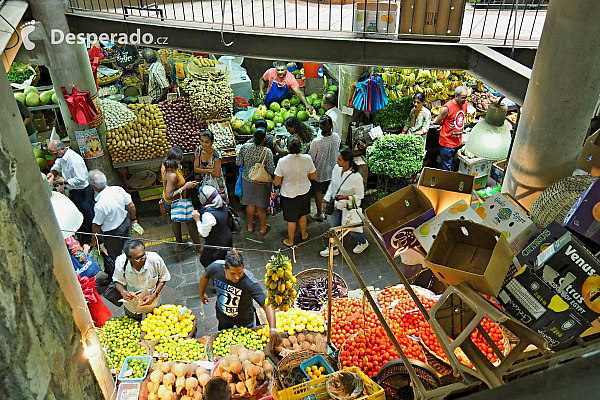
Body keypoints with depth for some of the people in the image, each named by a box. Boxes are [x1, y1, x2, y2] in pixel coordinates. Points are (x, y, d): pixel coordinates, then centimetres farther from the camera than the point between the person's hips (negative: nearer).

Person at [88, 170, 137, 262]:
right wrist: (133, 219, 12)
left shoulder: (99, 205, -36)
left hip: (112, 233, -6)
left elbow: (96, 226, -20)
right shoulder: (118, 189, -21)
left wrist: (93, 240, -2)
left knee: (115, 256, 21)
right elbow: (131, 206, -7)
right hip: (125, 222, 7)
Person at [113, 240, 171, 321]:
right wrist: (123, 292, -31)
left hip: (152, 299, 0)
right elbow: (117, 281, -11)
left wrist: (154, 295, -23)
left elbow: (163, 279, -13)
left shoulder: (155, 259, -33)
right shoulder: (120, 262, -31)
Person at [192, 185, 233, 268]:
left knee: (205, 261, 15)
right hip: (227, 239, 7)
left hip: (215, 245, -7)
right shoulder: (223, 206, -10)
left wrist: (197, 220, -13)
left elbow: (204, 233, -21)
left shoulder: (208, 215, -33)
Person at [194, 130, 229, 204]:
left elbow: (217, 174, -21)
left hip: (216, 184, -4)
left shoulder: (216, 154, -22)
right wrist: (209, 170, -19)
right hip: (205, 183, 4)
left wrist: (203, 170, -11)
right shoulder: (199, 150, -8)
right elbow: (196, 169, -7)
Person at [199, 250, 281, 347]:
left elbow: (267, 305, -43)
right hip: (222, 316, 3)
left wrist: (273, 330, -56)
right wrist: (201, 294, 9)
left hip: (244, 320, -2)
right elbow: (206, 276, -7)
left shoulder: (250, 282, -42)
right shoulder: (216, 267, -32)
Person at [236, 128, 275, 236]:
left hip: (247, 179, 3)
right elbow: (271, 170, -19)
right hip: (261, 182, -3)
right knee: (261, 206, 14)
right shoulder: (267, 152, -24)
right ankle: (263, 228, 32)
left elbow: (238, 163, -5)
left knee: (250, 204, 20)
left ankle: (250, 226, 38)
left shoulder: (245, 147, -14)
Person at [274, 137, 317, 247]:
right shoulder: (307, 159, -19)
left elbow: (277, 183, -17)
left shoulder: (282, 162, -25)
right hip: (304, 193, 3)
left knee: (291, 220, 16)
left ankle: (290, 241, 35)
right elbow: (314, 177, -5)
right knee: (302, 215, 27)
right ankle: (304, 235, 49)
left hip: (289, 194, -3)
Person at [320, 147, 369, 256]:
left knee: (350, 228, 14)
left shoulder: (356, 177, -31)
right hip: (336, 204, 6)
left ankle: (363, 242, 46)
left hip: (349, 207, -5)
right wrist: (326, 199, 4)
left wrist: (347, 197, -31)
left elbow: (360, 195, -17)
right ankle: (334, 249, 43)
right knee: (334, 227, 19)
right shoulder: (336, 169, -13)